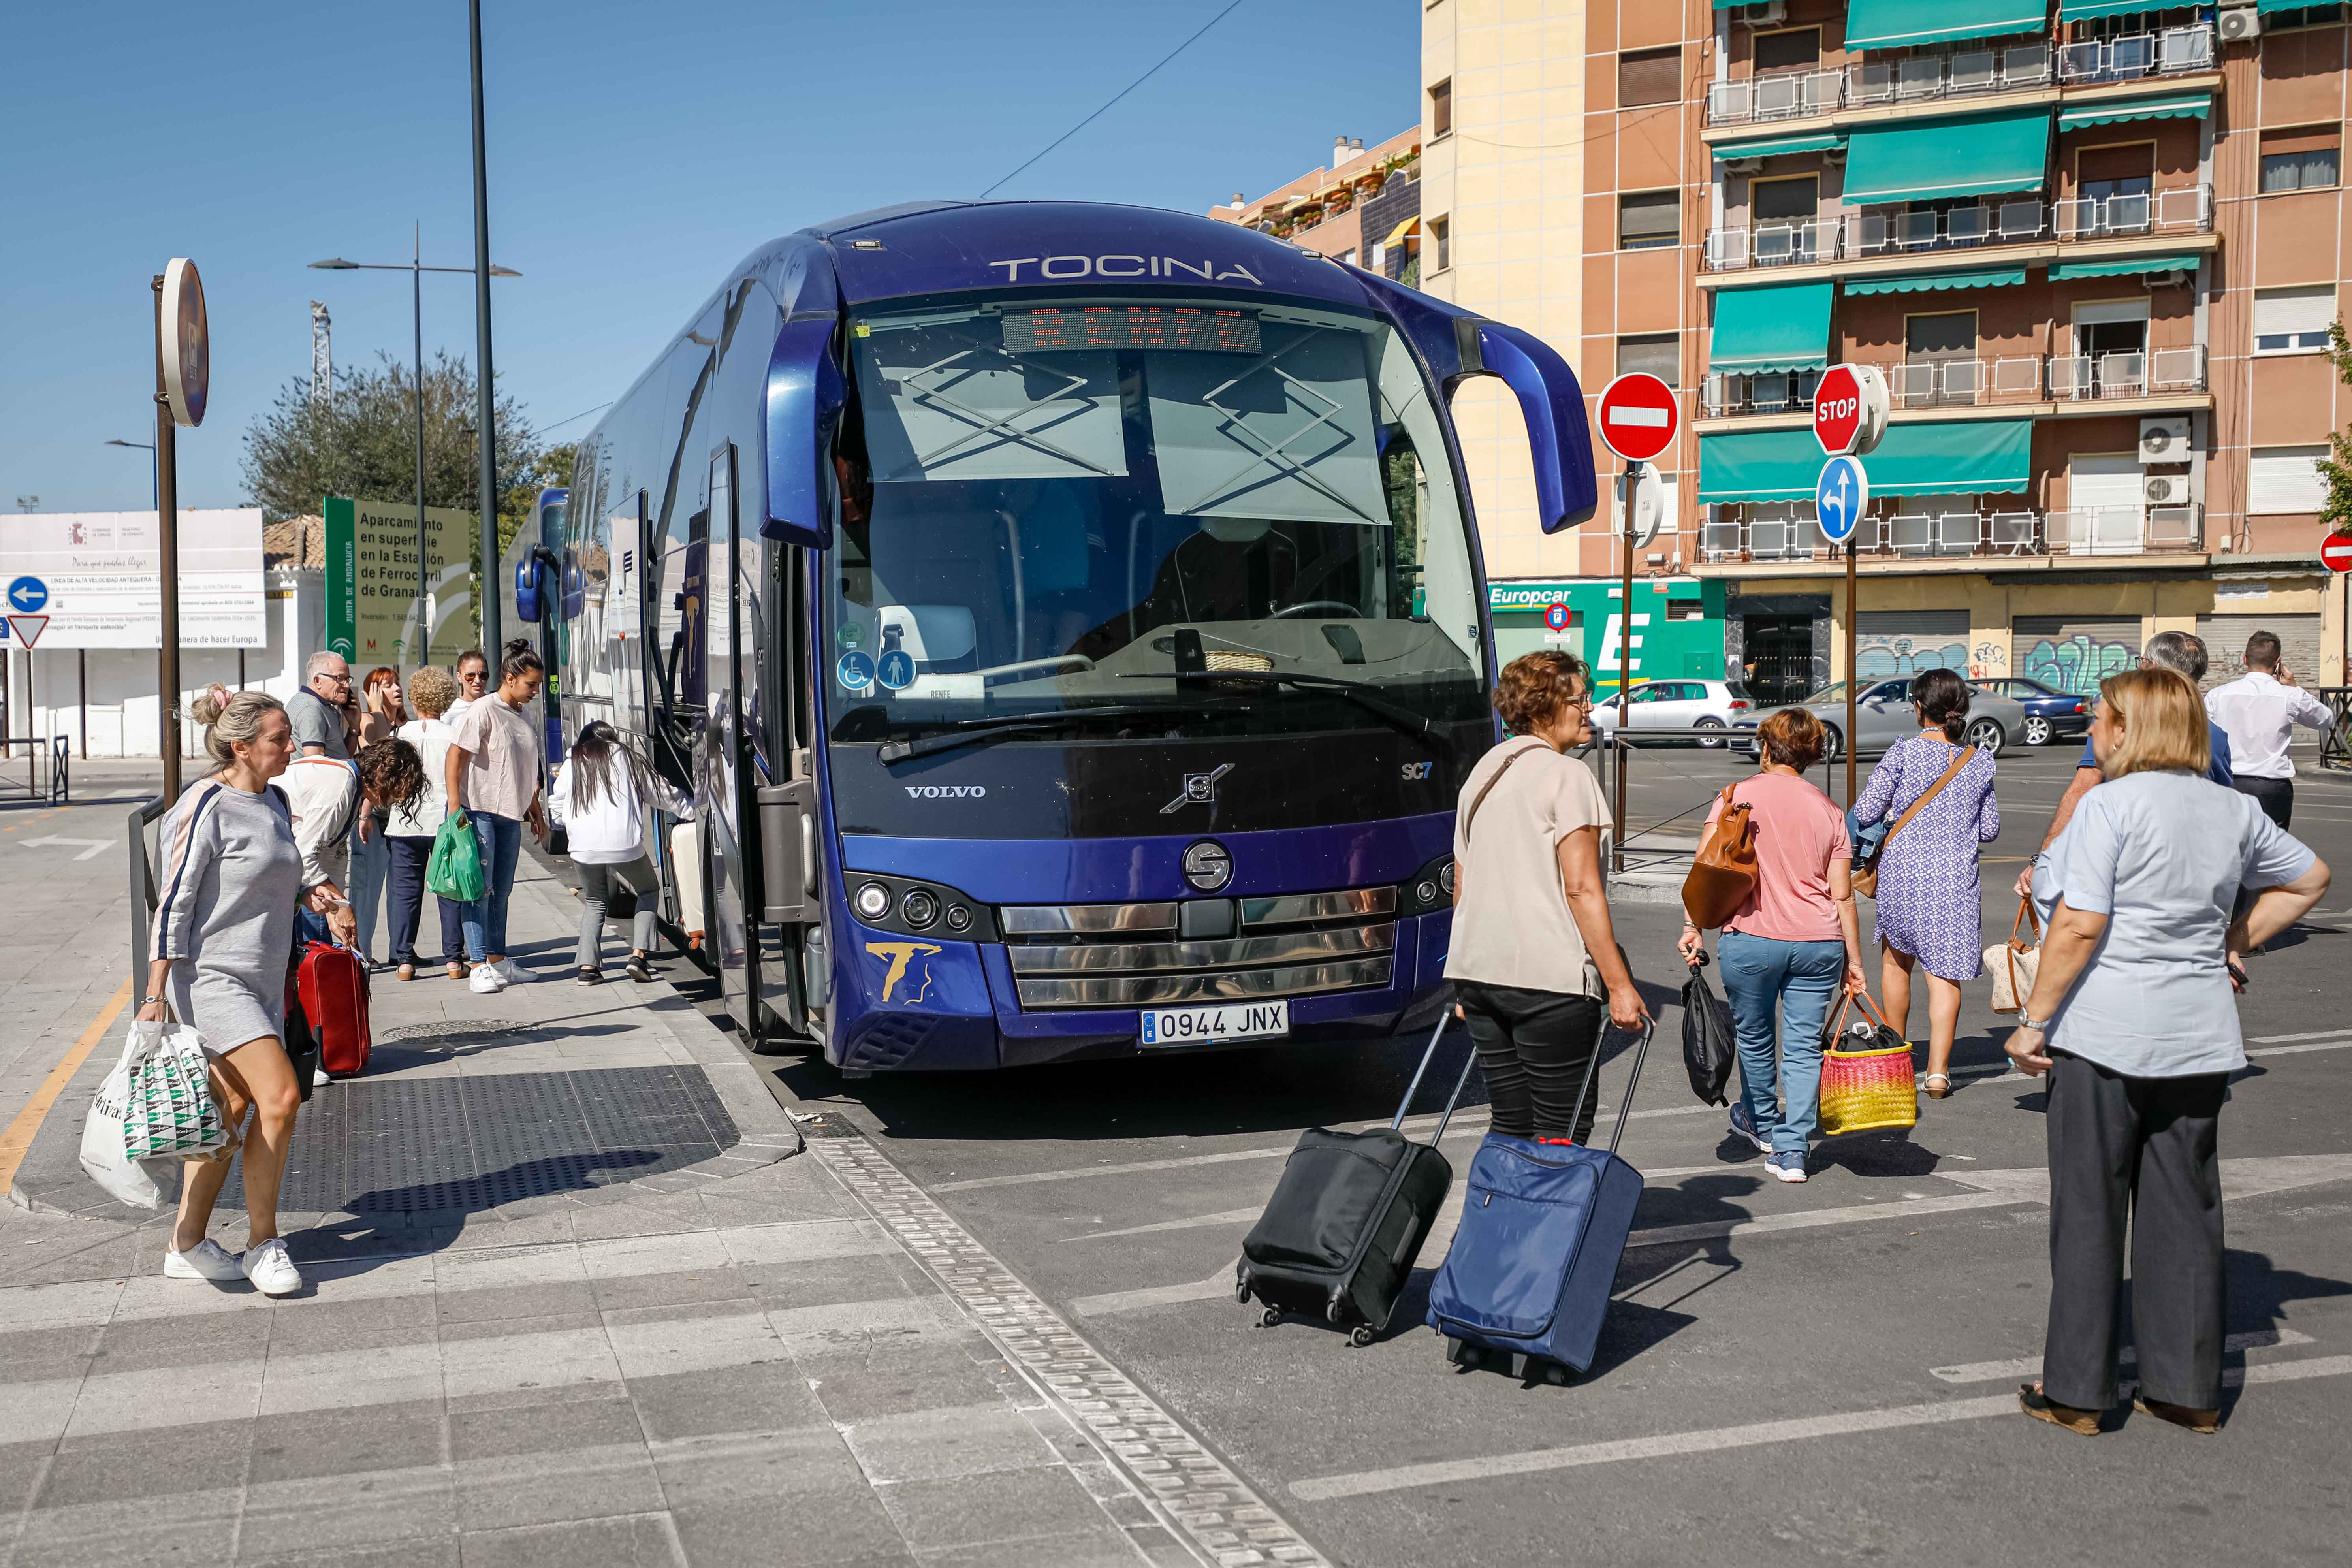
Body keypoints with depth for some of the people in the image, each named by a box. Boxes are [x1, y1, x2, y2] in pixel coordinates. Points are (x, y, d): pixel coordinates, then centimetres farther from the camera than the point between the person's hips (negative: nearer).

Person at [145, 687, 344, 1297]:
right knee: (280, 1095, -17)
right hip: (212, 976, -9)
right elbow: (174, 901, -14)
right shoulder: (206, 807, -13)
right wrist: (156, 994, -16)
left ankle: (187, 1244, 20)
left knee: (233, 1111, 10)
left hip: (263, 978, 9)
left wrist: (307, 894, 4)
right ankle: (262, 1242, -3)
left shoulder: (273, 802, 11)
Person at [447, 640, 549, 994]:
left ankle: (497, 959, 20)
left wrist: (535, 812, 24)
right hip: (480, 811, -8)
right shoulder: (483, 712, -11)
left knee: (501, 890, 12)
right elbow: (455, 756, -14)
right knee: (480, 888, -6)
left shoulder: (526, 719, 13)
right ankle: (479, 966, -6)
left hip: (511, 816, 8)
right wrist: (455, 807, -19)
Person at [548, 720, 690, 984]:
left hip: (584, 848, 2)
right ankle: (639, 954, 1)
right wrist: (692, 809, 32)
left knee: (594, 903, 20)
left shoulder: (571, 765, 14)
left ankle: (588, 966, 5)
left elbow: (556, 809, 14)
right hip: (625, 845, -2)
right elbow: (661, 793, 19)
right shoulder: (627, 758, 13)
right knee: (648, 893, 19)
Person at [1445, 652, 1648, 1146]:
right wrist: (1619, 985, -13)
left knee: (1510, 1126, 13)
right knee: (1562, 1133, -2)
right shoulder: (1567, 775, -8)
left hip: (1479, 974, 8)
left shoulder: (1482, 772, 16)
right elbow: (1581, 889, -14)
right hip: (1551, 976, -7)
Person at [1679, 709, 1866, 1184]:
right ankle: (1791, 1150, 2)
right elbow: (1842, 895, 8)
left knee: (1754, 1036, 18)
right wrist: (1853, 961, 13)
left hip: (1753, 938, -2)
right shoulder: (1828, 810, 9)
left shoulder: (1740, 795, -1)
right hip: (1819, 943, 2)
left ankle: (1761, 1121, 39)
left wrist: (1694, 927, -10)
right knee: (1803, 1046, 6)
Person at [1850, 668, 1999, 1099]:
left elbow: (1865, 813, -6)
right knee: (1945, 972, 4)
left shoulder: (1904, 751, -7)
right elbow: (1990, 829, 10)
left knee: (1896, 958, 19)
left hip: (1903, 870, -1)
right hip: (1956, 876, 2)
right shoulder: (1980, 760, 4)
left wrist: (1893, 815, 15)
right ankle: (1938, 1070, -4)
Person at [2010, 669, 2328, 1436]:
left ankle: (2077, 1391, 11)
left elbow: (2080, 926, -17)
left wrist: (2034, 1021, -11)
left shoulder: (2110, 805, -12)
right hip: (2199, 1037, 6)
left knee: (2089, 1213, 4)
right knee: (2186, 1212, 12)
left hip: (2103, 1033, -5)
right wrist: (2231, 944, 18)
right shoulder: (2235, 810, 7)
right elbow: (2309, 878, 22)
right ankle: (2190, 1390, 18)